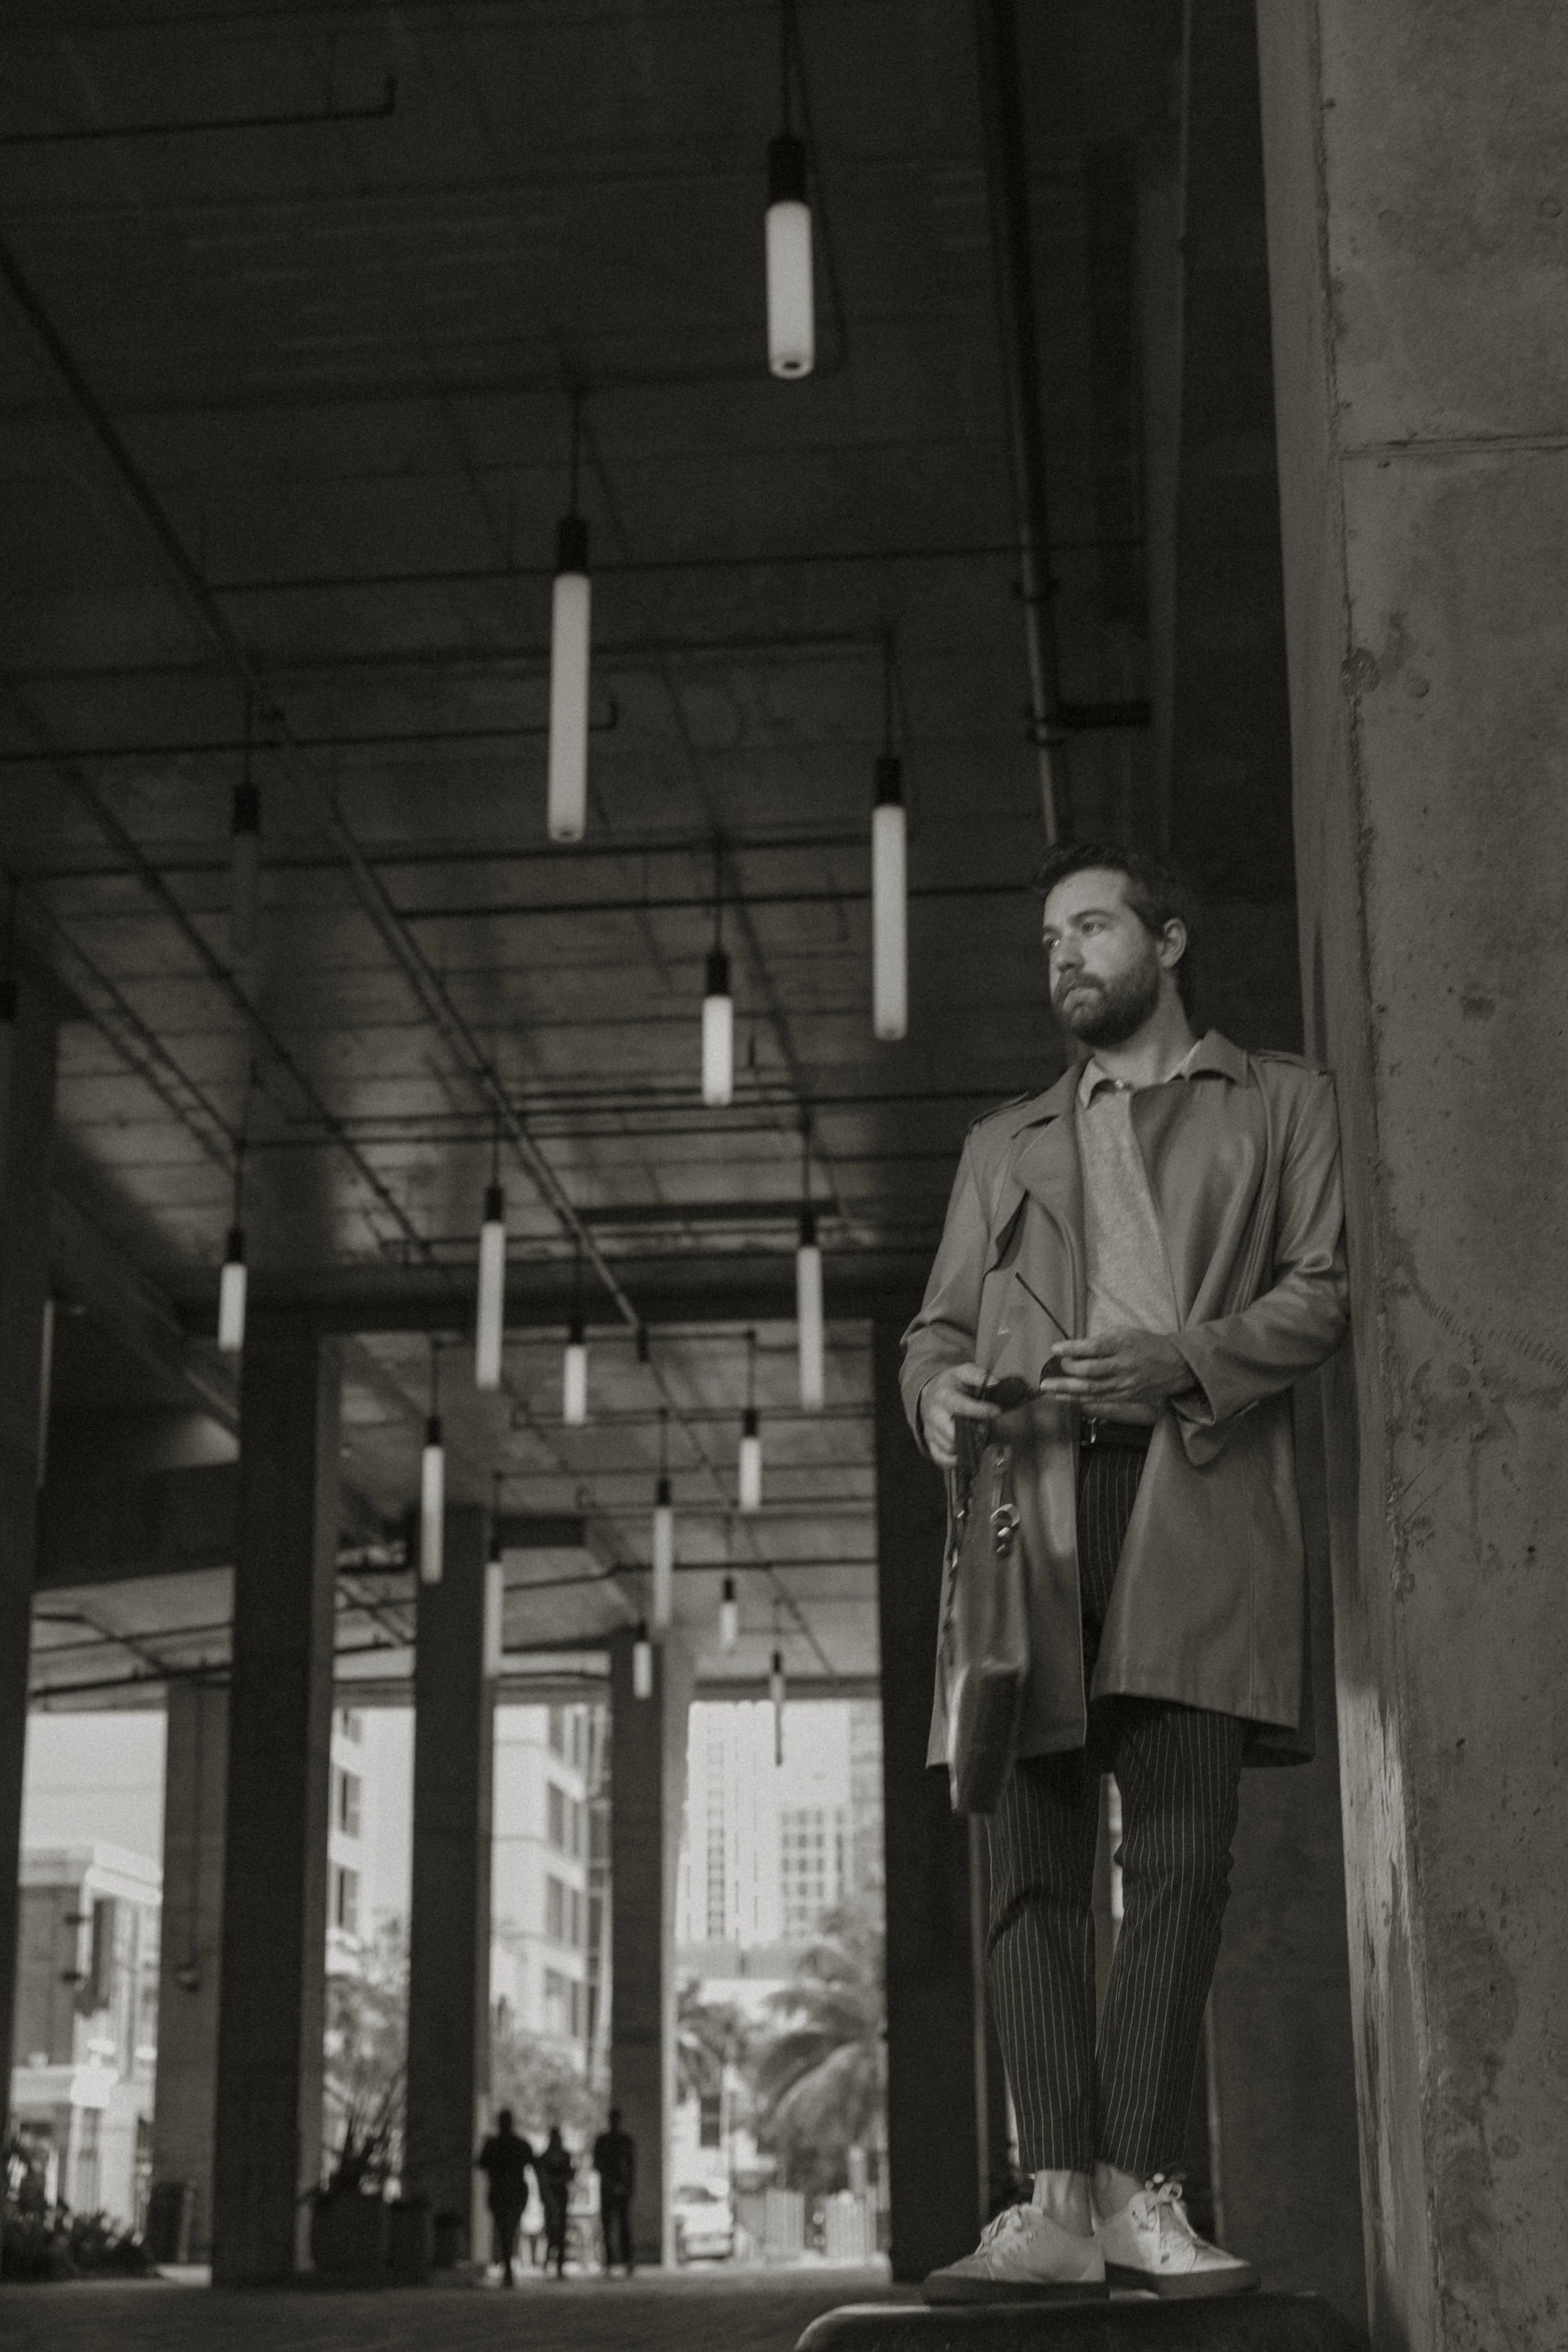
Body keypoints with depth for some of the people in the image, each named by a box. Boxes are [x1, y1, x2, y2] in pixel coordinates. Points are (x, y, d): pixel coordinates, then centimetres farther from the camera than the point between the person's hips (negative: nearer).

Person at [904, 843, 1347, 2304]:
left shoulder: (1280, 1103, 20)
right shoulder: (1004, 1146, 30)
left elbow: (1329, 1287, 6)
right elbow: (936, 1327, 23)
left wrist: (1185, 1358, -11)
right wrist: (939, 1391, -2)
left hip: (1195, 1500, -2)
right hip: (1032, 1500, 3)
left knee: (1178, 1853, -10)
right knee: (1033, 1860, -8)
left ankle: (1139, 2194, -9)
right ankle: (1059, 2204, -10)